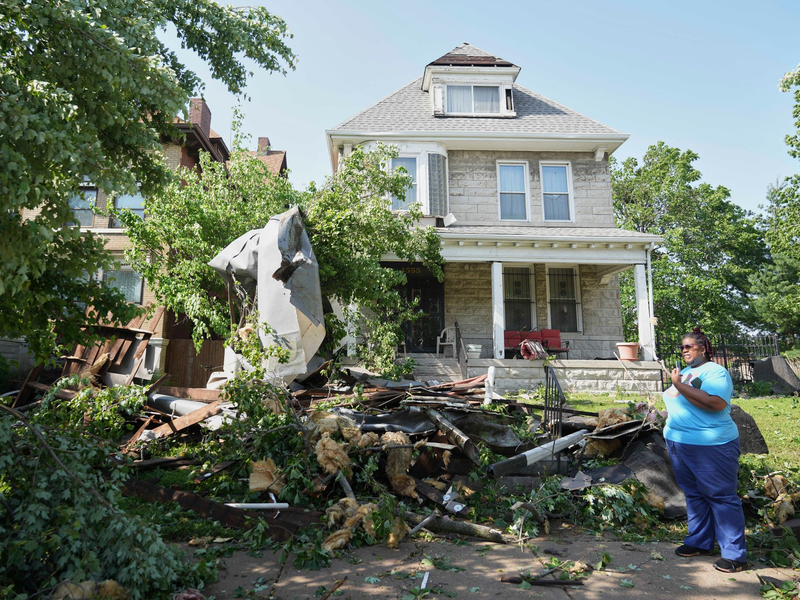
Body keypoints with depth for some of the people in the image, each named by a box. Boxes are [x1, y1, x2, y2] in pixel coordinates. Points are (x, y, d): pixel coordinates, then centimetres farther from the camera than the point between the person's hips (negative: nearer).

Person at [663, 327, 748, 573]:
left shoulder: (715, 371, -12)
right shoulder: (685, 372, 14)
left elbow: (715, 403, -29)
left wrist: (681, 386, -25)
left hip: (711, 446, -8)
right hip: (680, 444, 8)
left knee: (721, 497, 0)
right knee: (694, 495, 17)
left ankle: (734, 554, 10)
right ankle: (699, 541, 30)